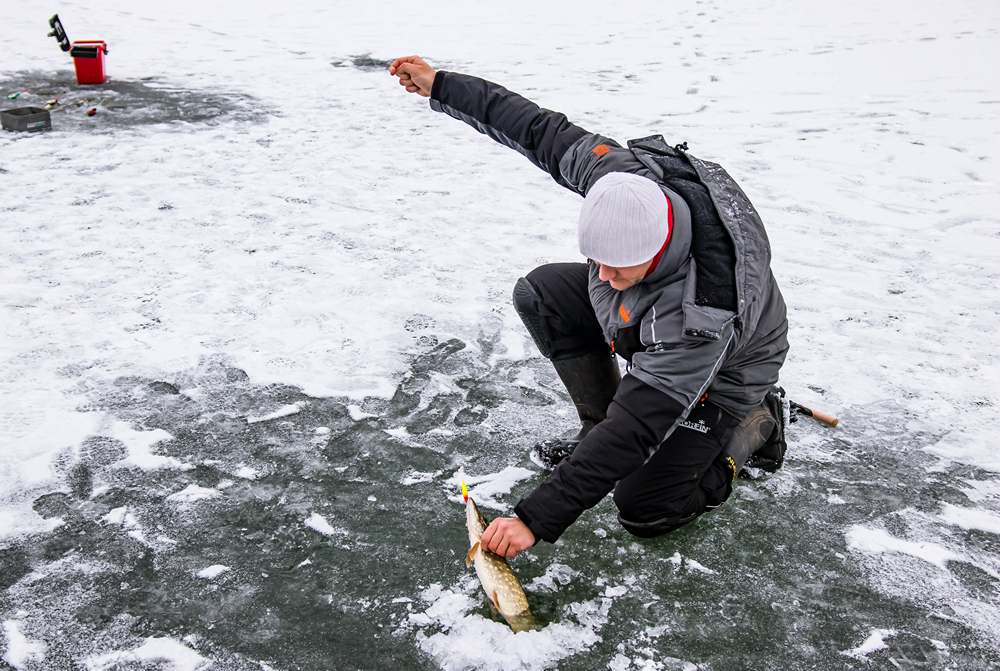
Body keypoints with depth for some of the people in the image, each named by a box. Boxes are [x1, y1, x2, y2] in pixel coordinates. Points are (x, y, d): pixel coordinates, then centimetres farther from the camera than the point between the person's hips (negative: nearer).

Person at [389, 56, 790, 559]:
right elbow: (540, 130, -14)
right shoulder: (623, 171, -30)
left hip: (718, 376, -7)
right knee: (540, 294, -9)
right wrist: (440, 86, -12)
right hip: (644, 323, 7)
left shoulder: (702, 314, -45)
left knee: (644, 510, -11)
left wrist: (536, 519, -41)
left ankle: (753, 427, 11)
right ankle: (598, 430, 4)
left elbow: (636, 428, -42)